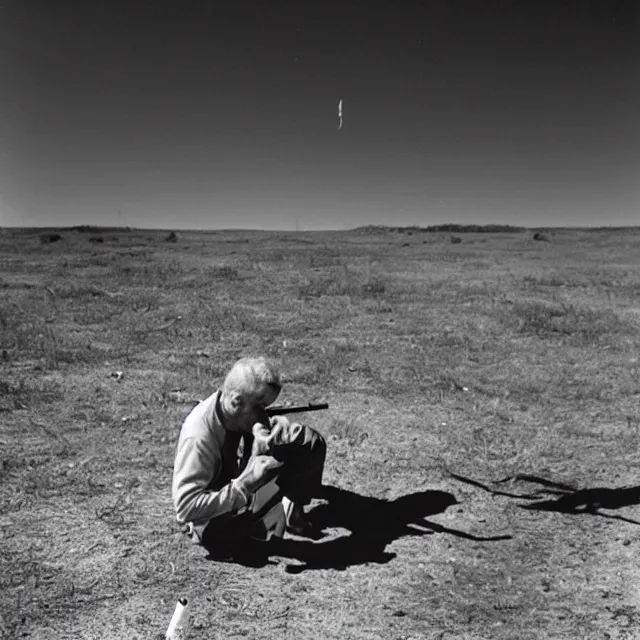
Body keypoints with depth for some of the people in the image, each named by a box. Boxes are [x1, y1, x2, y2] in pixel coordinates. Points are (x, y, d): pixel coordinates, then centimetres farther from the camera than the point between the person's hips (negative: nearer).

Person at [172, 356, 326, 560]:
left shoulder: (249, 413, -13)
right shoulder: (198, 436, -33)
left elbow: (309, 436, -9)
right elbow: (187, 507, -34)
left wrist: (270, 439, -30)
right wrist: (244, 484, -38)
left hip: (247, 492, 5)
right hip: (214, 518, -4)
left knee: (313, 444, -6)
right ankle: (287, 513, -11)